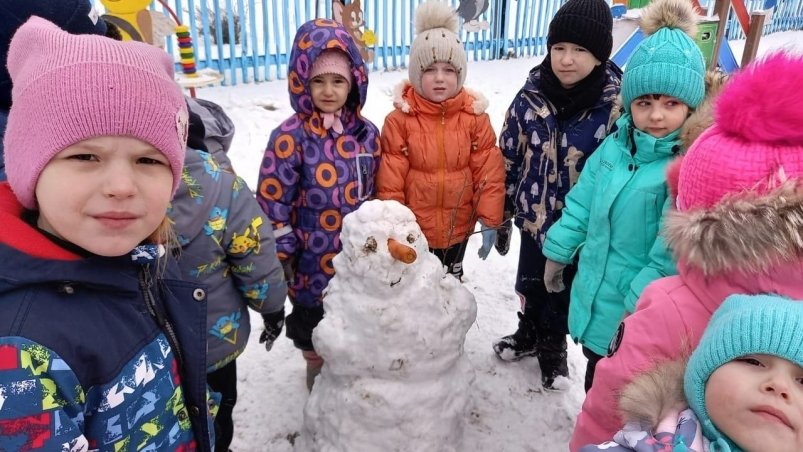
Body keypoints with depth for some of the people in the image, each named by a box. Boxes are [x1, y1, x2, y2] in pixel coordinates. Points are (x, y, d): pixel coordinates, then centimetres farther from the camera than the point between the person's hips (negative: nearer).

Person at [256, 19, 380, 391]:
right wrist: (281, 254, -11)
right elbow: (272, 199, -13)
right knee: (312, 319, 18)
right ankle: (319, 370, 46)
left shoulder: (366, 133, -2)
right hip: (314, 257, -3)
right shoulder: (291, 136, -17)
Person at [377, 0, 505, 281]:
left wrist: (489, 221, -7)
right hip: (412, 230, -1)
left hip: (458, 227, 2)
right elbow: (390, 181, -11)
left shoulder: (475, 117, -8)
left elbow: (489, 172, -6)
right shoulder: (400, 119, -14)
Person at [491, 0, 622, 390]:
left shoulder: (616, 106, -19)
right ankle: (529, 334, 52)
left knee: (564, 292, 20)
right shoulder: (531, 94, -10)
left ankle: (553, 345, 48)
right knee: (530, 285, 23)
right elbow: (509, 158, -1)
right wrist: (500, 217, 4)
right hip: (534, 218, 3)